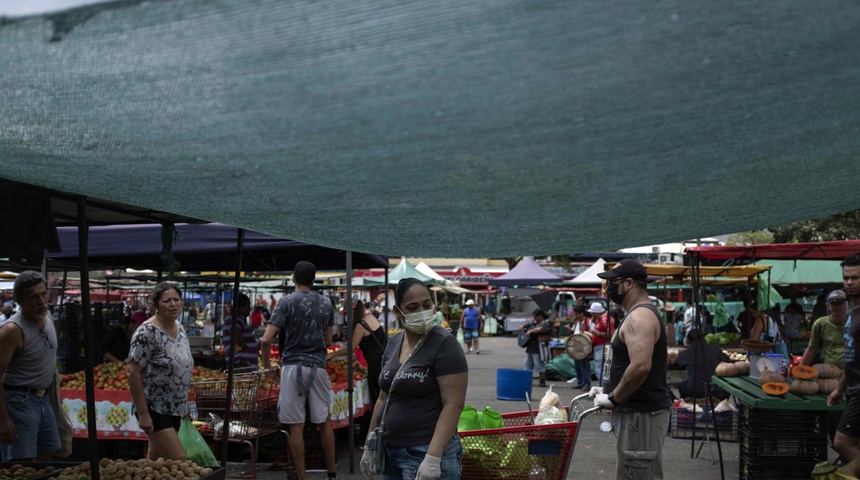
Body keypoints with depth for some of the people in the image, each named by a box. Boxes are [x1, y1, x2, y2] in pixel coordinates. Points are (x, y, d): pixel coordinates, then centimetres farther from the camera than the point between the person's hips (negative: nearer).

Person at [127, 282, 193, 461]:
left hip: (174, 408, 8)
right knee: (179, 461, -13)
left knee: (155, 460, 16)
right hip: (154, 408, -8)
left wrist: (183, 403, 18)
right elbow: (133, 372, -19)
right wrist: (142, 413, -21)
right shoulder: (147, 332, -18)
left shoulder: (179, 328, 6)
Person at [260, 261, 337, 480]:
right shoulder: (326, 303, 8)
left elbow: (266, 340, -11)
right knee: (325, 422, 15)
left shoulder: (287, 302, -5)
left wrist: (267, 365, 2)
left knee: (296, 426, 1)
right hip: (318, 366, 4)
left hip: (293, 366, -3)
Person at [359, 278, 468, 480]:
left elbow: (453, 405, -18)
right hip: (390, 452, 7)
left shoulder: (443, 344, -12)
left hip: (427, 454, -7)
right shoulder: (394, 343, 8)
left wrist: (433, 457, -24)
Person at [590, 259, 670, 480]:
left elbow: (641, 366, -30)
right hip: (637, 411, 11)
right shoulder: (640, 314, 16)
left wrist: (612, 398, -18)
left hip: (641, 414, -11)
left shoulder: (639, 316, -18)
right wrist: (609, 390, 14)